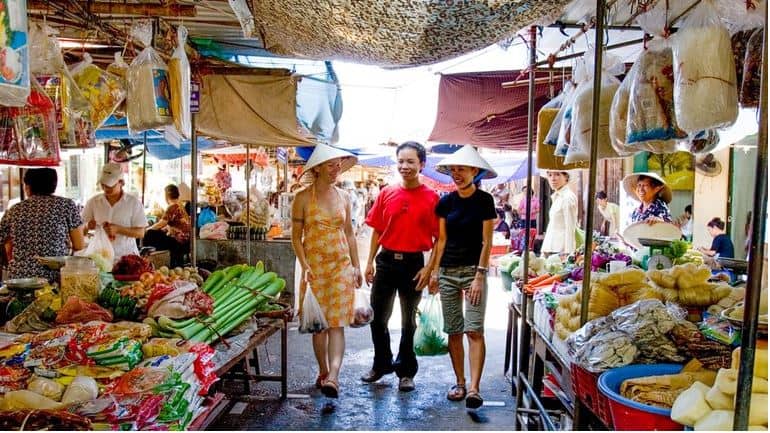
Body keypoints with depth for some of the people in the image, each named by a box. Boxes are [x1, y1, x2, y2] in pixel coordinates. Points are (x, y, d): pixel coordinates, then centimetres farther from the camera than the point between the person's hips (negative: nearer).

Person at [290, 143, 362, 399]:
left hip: (341, 265, 2)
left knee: (337, 323, -7)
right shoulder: (303, 198, -2)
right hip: (315, 266, -2)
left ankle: (332, 377, -12)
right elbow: (296, 236, -2)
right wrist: (304, 266, -13)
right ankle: (323, 372, 21)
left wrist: (356, 266, 10)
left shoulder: (343, 197, 8)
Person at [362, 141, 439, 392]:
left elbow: (439, 238, -4)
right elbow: (377, 231, 8)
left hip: (413, 263, -3)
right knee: (378, 318, 11)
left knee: (408, 322, 11)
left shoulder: (431, 198, -5)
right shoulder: (387, 193, 3)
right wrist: (370, 263, 4)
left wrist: (429, 268, -11)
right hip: (386, 261, 3)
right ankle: (382, 364, 32)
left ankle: (406, 371, 27)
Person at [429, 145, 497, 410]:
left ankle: (474, 389, -8)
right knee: (454, 332, 8)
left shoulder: (484, 201, -4)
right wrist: (435, 271, 4)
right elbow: (441, 239, 10)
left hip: (473, 271, -4)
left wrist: (479, 276, -12)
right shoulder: (446, 202, 7)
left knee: (474, 331, -9)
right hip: (448, 272, 4)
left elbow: (486, 241, -7)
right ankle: (459, 383, 19)